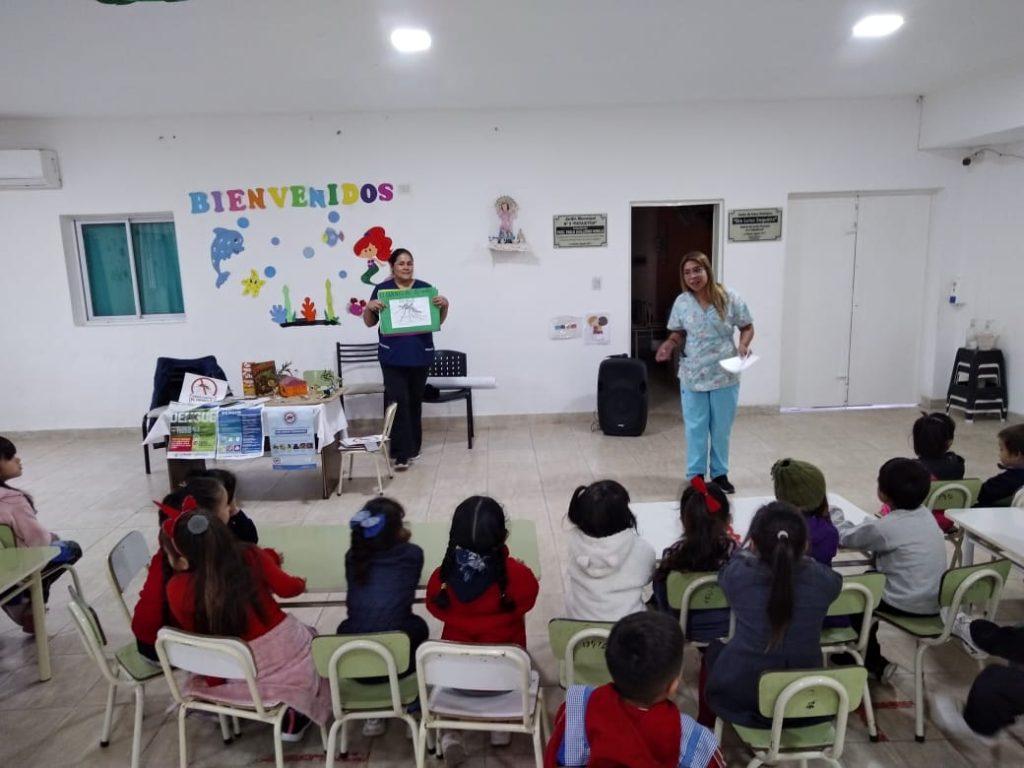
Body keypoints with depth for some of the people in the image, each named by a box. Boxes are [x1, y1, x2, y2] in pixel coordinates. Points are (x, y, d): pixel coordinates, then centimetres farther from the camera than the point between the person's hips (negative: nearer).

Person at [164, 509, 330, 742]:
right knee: (307, 635, 33)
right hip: (287, 651, -2)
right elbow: (288, 588, -1)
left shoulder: (178, 589, -16)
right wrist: (301, 582, 17)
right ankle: (294, 719, 29)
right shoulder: (251, 556, -15)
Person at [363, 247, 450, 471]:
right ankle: (402, 453, -7)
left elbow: (438, 321, 7)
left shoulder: (425, 288, 4)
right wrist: (369, 307, -15)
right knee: (398, 401, -9)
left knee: (415, 402, 11)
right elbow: (369, 323, 6)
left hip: (420, 355, 2)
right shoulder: (382, 289, 2)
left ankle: (413, 447, 26)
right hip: (393, 356, -2)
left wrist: (445, 305, -12)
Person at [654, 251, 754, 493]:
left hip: (725, 376, 0)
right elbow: (679, 335, 6)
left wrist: (743, 345, -18)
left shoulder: (729, 298, -7)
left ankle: (720, 473, 30)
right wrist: (670, 344, -15)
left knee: (721, 428, 13)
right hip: (693, 377, 0)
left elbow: (747, 328, 1)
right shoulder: (682, 303, -3)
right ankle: (696, 475, 22)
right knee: (695, 428, 8)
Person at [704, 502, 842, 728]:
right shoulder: (822, 579, -19)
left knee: (715, 647, 30)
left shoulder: (738, 574, -22)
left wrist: (750, 552, 24)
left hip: (741, 695, -2)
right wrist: (796, 556, 24)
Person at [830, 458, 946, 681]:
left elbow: (845, 537, -5)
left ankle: (875, 663, 22)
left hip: (908, 605, -7)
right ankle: (865, 650, 35)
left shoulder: (885, 526, -21)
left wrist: (834, 512, 10)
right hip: (936, 602, 7)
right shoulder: (926, 514, 2)